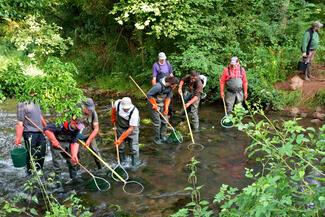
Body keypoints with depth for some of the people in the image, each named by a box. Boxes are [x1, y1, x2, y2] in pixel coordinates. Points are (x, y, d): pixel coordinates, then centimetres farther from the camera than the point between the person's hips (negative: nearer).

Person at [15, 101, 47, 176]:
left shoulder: (36, 103, 10)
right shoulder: (22, 105, -13)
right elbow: (20, 123, -16)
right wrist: (18, 138, -17)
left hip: (40, 132, 7)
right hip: (30, 133, -7)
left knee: (41, 154, 14)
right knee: (31, 155, 2)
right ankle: (31, 174, 19)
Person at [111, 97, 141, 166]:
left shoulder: (134, 112, -35)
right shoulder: (118, 103, -25)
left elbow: (131, 129, -30)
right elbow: (114, 109, 4)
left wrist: (120, 139, -28)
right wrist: (113, 119, 17)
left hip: (132, 128, -3)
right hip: (120, 127, 3)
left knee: (133, 147, -4)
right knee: (120, 146, 9)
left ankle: (135, 164, 13)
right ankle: (122, 162, 27)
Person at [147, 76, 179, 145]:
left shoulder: (170, 87, -12)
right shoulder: (158, 86, -33)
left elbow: (169, 97, 0)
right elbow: (149, 94, -24)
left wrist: (166, 107, -4)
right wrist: (154, 104, -17)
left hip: (163, 105, 6)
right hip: (155, 105, -6)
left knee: (165, 121, 9)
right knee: (157, 123, -1)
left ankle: (163, 136, 27)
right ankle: (157, 139, 16)